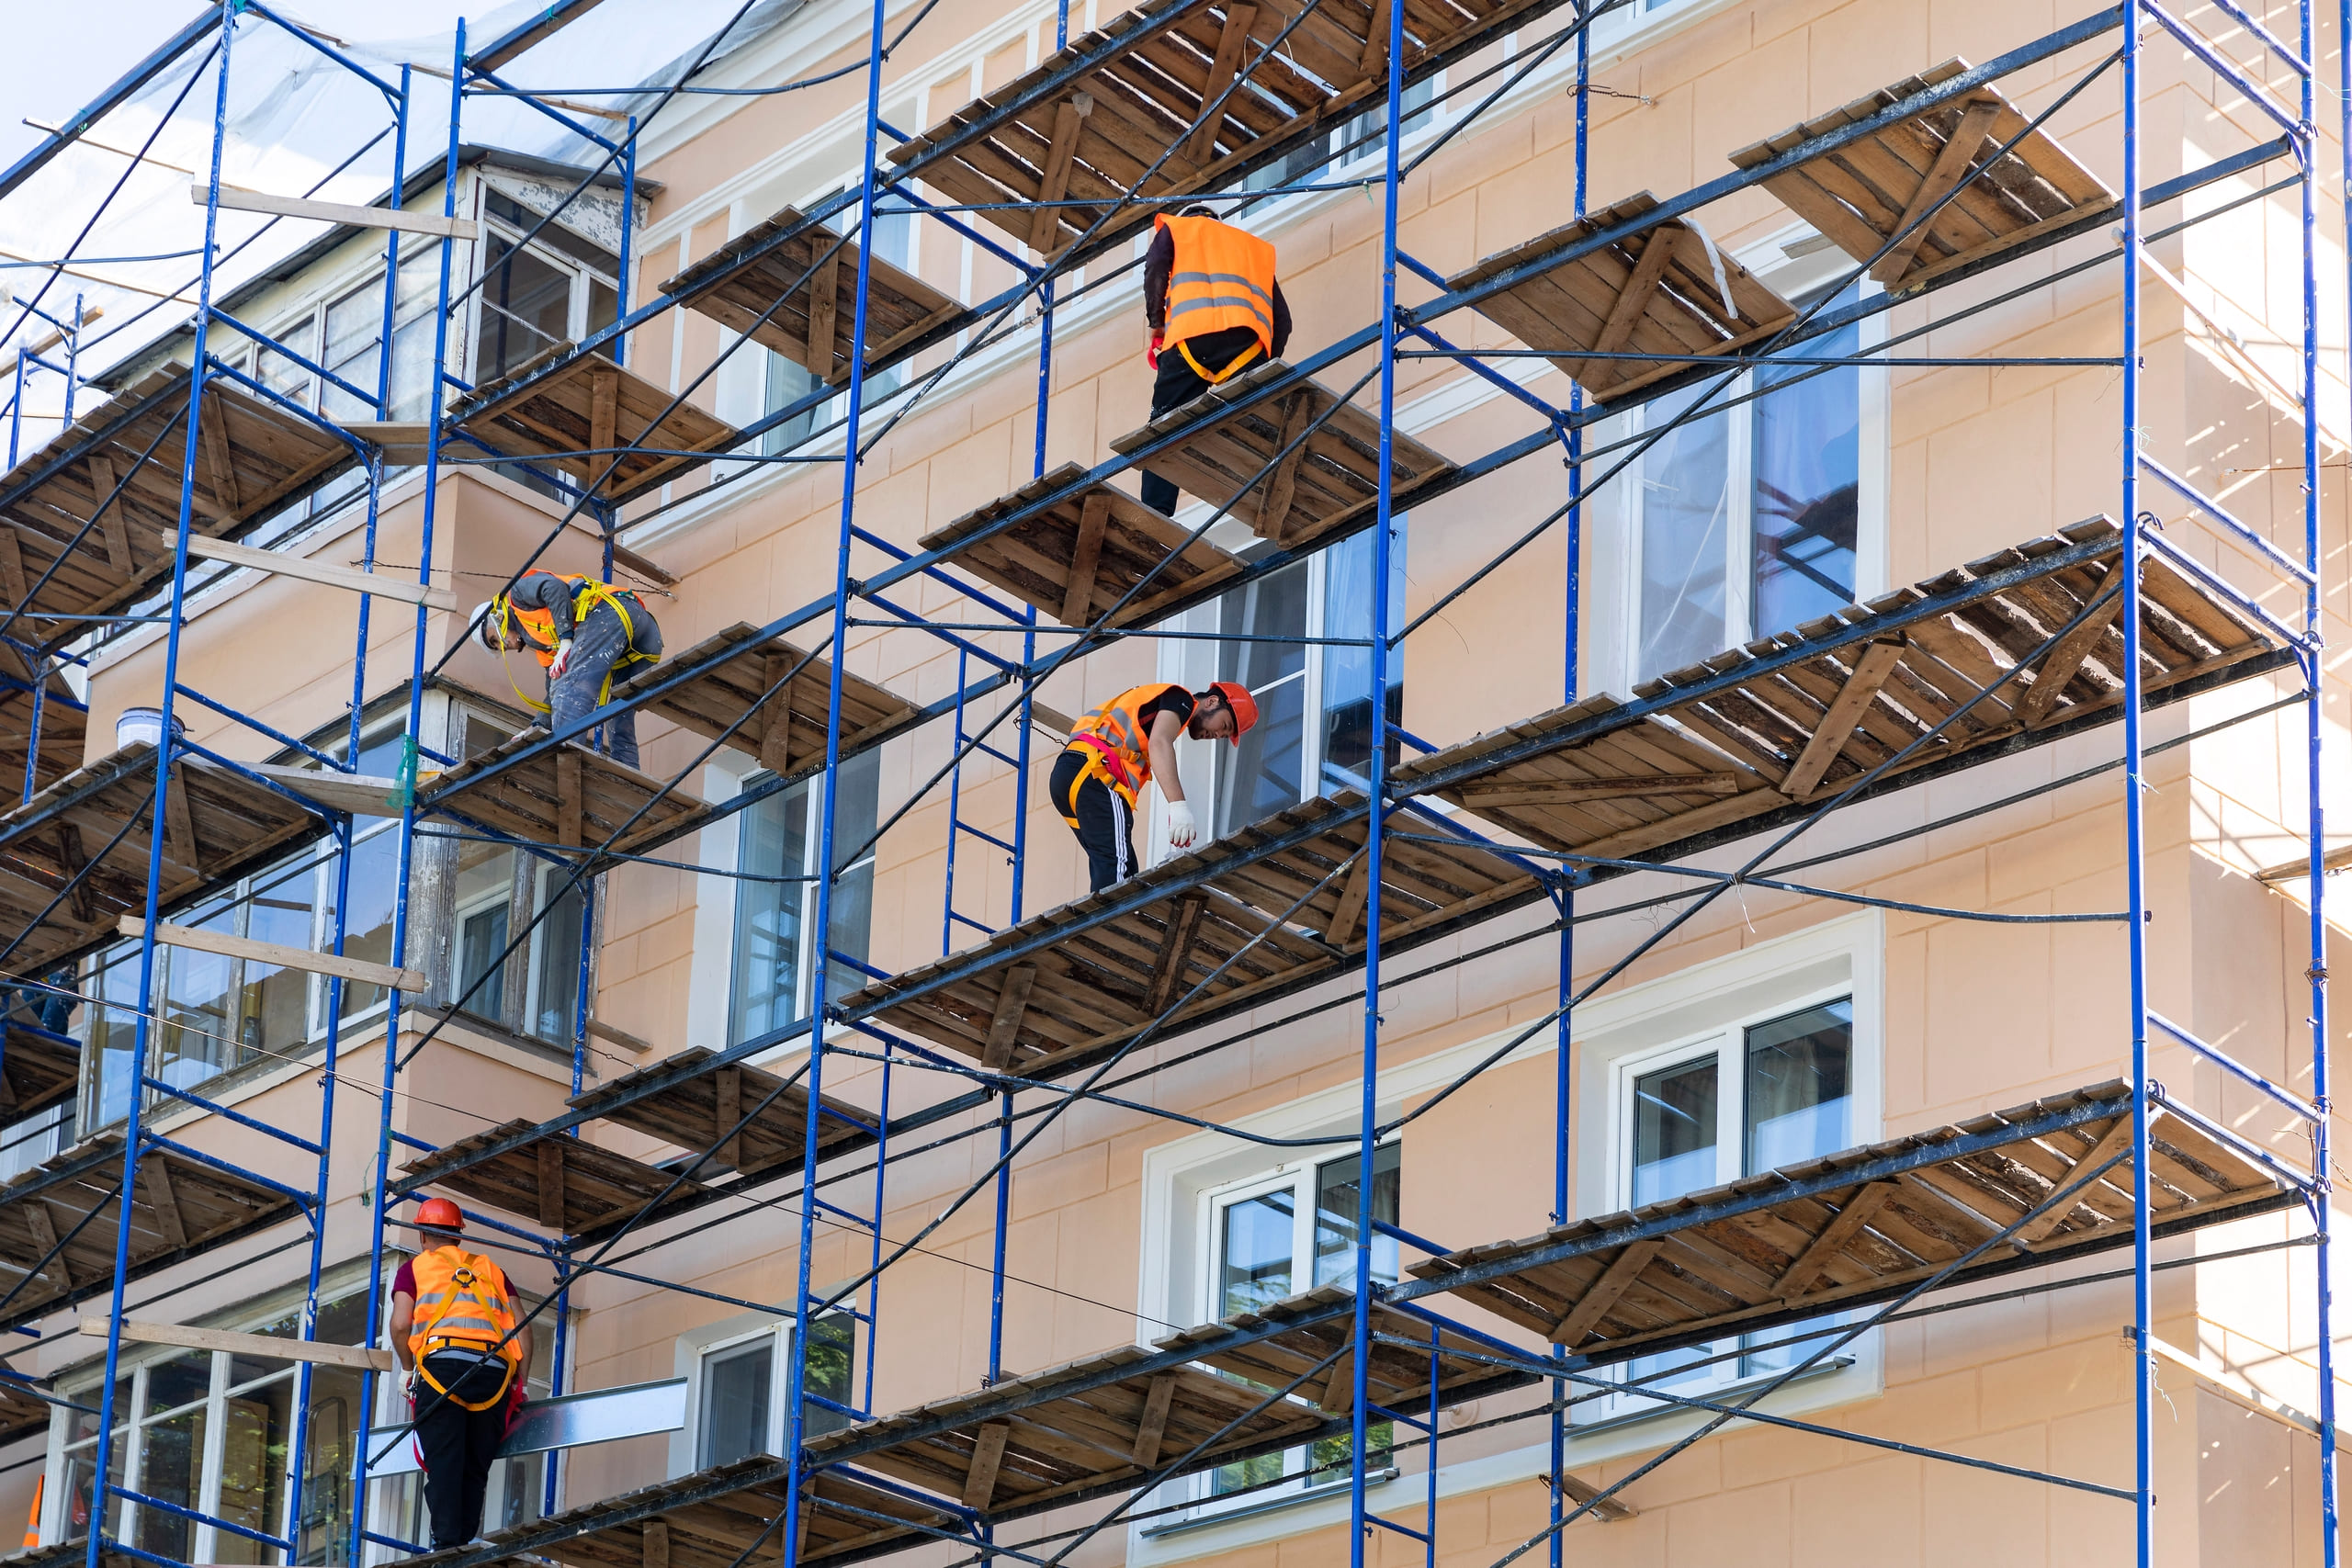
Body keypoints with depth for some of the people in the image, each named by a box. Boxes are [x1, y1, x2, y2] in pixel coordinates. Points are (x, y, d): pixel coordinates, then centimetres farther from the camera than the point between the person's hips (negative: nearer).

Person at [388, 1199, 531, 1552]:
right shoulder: (491, 1270, 26)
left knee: (444, 1461, -8)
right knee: (475, 1468, 7)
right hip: (494, 1373, 3)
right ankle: (466, 1543, -2)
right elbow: (523, 1327, 16)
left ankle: (447, 1542, -22)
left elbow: (400, 1325, 3)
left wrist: (407, 1368, 19)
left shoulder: (415, 1268, 18)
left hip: (442, 1363, -3)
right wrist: (520, 1384, 21)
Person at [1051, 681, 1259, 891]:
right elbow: (1159, 743, -16)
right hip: (1096, 773, -10)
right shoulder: (1181, 699, 4)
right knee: (1117, 874, -19)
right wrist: (1179, 807, -28)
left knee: (1106, 872, 9)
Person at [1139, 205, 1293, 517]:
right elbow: (1281, 317, 25)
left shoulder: (1176, 228, 28)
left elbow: (1155, 269, 6)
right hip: (1248, 342, 3)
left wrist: (1156, 321, 14)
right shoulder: (1257, 247, 36)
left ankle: (1155, 516, -17)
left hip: (1193, 335, -3)